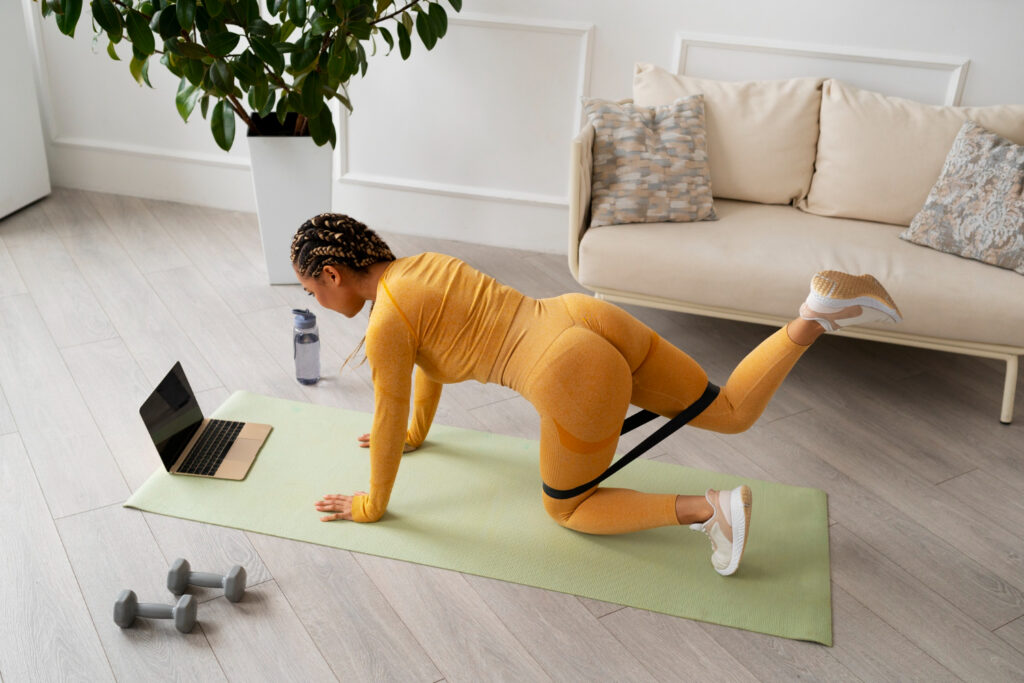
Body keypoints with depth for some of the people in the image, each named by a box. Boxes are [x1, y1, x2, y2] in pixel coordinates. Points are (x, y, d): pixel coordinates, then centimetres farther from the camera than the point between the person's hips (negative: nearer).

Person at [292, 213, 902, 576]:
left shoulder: (386, 325, -7)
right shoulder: (420, 264, 18)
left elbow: (388, 421, 1)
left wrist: (371, 505, 17)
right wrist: (416, 432, 44)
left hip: (580, 377, -9)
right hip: (592, 317, 9)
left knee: (567, 508, 16)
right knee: (732, 414, 21)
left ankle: (704, 509, 1)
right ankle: (819, 312, 6)